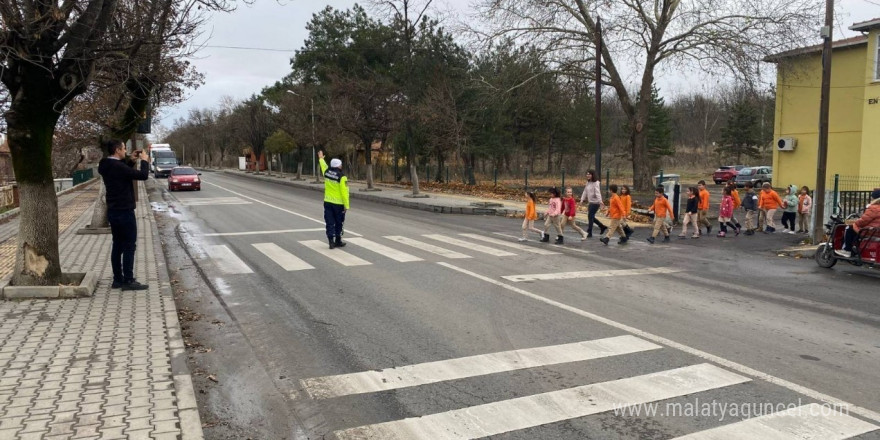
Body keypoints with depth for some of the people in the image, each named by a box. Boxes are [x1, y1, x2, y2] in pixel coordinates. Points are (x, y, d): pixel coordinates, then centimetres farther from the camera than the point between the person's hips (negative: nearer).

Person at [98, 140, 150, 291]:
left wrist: (131, 161, 13)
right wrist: (144, 161, -3)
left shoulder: (106, 166, 6)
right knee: (129, 246, -3)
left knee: (117, 245, 13)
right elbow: (143, 175, -19)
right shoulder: (117, 166, -21)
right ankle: (128, 281, 0)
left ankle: (118, 279, 18)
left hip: (113, 211, 9)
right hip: (124, 212, -9)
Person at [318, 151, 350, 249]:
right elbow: (344, 192, -18)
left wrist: (321, 158, 46)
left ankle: (331, 241, 2)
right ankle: (338, 241, 19)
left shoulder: (327, 171, 0)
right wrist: (346, 206, -13)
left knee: (330, 222, 6)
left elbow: (323, 165, 25)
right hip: (338, 203, -4)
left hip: (327, 202, 4)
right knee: (339, 223, 10)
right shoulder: (342, 176, -16)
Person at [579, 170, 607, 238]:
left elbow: (597, 192, -24)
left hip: (595, 202, -9)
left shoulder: (595, 183, -13)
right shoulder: (588, 183, 12)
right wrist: (582, 200, 8)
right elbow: (585, 192, 15)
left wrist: (600, 201, -33)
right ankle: (603, 227, 29)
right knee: (591, 217, 13)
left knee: (590, 216, -7)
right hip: (590, 202, 9)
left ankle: (589, 232, 1)